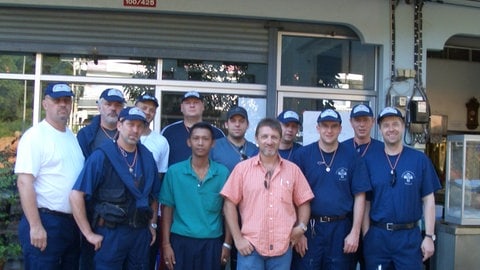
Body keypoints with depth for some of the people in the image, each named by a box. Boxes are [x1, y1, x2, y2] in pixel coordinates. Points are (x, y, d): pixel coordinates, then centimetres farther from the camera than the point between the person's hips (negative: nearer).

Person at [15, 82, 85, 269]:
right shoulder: (35, 136, -11)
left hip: (73, 222, 8)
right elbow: (24, 182, -17)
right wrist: (35, 226, -21)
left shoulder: (73, 137, 12)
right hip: (45, 221, -8)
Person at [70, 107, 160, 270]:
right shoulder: (102, 156, -11)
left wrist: (152, 224, 9)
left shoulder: (147, 157, 5)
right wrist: (89, 233, -13)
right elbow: (76, 195, -14)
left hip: (140, 233, 5)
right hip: (110, 233, -5)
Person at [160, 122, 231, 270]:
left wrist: (227, 244, 1)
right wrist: (166, 244, -2)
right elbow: (167, 209, 2)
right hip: (181, 241, 0)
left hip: (212, 242, 1)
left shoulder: (223, 173, -1)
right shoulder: (174, 171, -2)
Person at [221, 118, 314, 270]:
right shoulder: (242, 168, 0)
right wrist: (237, 239, -5)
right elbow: (229, 204, 0)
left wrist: (301, 226, -5)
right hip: (250, 247, -2)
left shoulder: (293, 170, 6)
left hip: (283, 248, 2)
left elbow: (303, 203, 12)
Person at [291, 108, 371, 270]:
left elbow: (359, 196, 2)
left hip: (341, 228, 1)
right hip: (309, 227, -1)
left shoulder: (352, 157, 1)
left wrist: (355, 232, -3)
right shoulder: (302, 155, -2)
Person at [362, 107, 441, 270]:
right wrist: (366, 236, 0)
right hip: (377, 236, 1)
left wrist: (429, 236, -3)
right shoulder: (371, 161, 2)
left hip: (409, 236, -1)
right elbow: (366, 202, 4)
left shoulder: (420, 159, 0)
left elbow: (428, 200, 2)